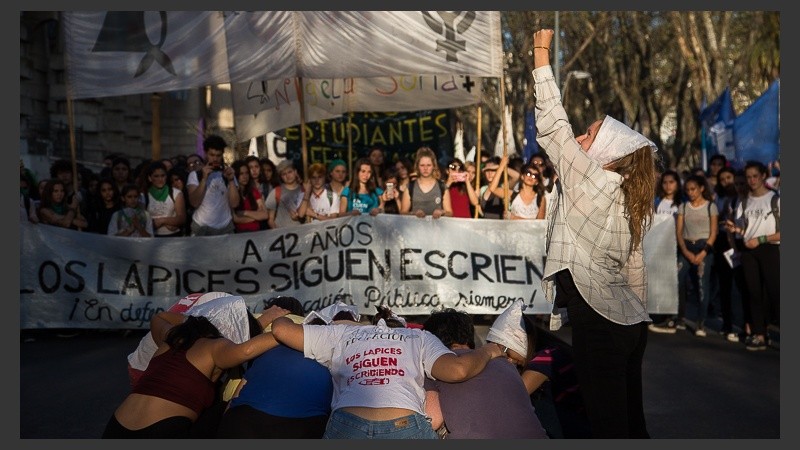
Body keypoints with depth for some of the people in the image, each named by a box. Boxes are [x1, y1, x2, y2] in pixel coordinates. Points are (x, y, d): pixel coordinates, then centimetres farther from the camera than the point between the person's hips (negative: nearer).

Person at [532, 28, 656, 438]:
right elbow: (633, 269, 14)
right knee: (631, 420, 16)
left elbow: (552, 127, -9)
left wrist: (541, 54, -2)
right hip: (630, 322, 9)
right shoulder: (632, 203, 11)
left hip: (598, 321, -9)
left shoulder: (591, 183, -10)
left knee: (608, 424, -1)